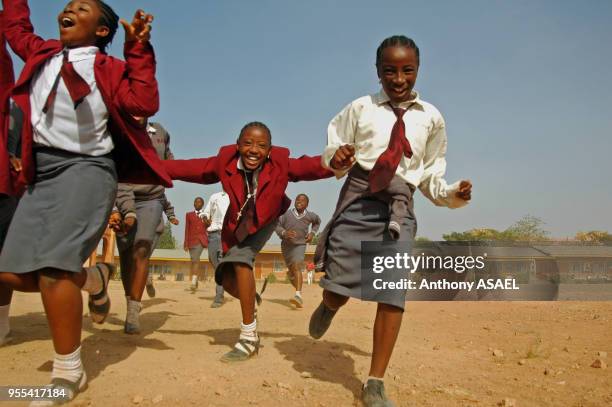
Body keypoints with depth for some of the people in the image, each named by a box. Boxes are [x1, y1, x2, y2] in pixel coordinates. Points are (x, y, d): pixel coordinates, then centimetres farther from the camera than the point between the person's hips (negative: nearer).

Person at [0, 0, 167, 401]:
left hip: (86, 168, -6)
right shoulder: (42, 53, 19)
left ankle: (69, 372, -6)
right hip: (41, 171, 7)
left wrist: (139, 49, -13)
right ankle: (94, 278, 26)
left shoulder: (107, 67, 1)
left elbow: (144, 102, -14)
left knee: (52, 266, -20)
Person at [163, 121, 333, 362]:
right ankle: (250, 303, 41)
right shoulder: (224, 162, -24)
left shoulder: (281, 164, -29)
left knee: (240, 259, -28)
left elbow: (312, 166, -39)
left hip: (264, 223, -4)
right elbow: (189, 168, -18)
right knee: (227, 279, 2)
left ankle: (249, 337, -17)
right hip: (236, 224, 4)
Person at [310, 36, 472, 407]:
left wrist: (452, 194, -2)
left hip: (400, 208, 2)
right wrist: (337, 158, -16)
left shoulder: (431, 118, 11)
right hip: (358, 200, -1)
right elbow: (333, 154, 8)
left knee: (394, 296, -4)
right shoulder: (361, 108, 5)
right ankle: (328, 306, 35)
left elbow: (430, 177, 17)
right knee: (338, 291, -6)